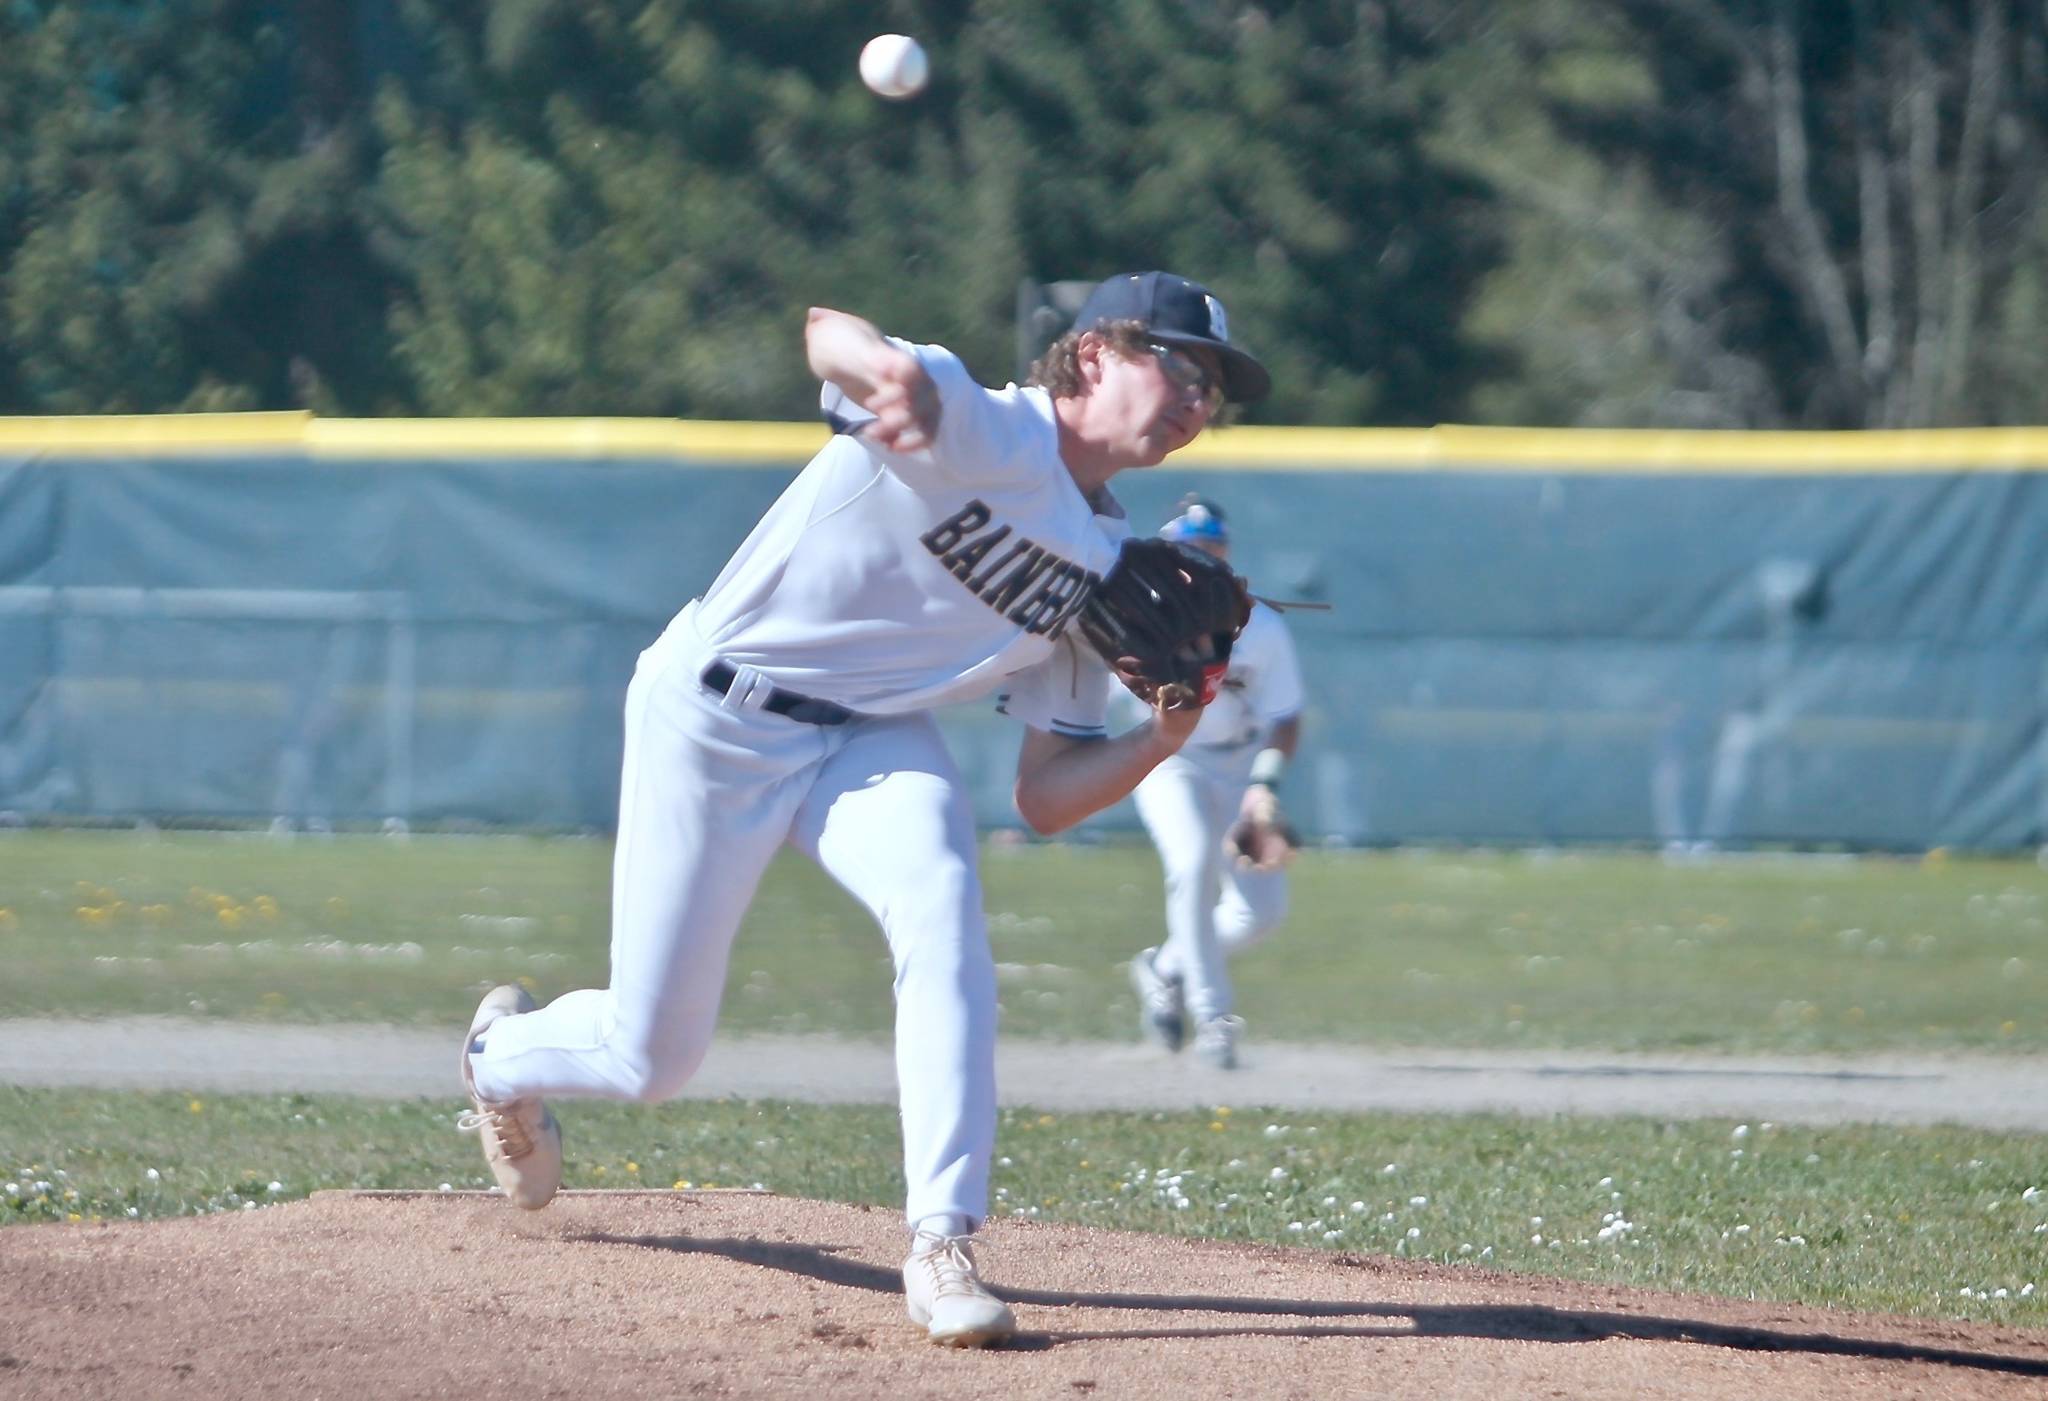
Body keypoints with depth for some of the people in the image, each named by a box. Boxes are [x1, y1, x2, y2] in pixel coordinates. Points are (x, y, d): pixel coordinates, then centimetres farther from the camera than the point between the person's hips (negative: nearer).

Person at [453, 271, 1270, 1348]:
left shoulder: (1105, 573, 1)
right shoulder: (969, 428, -19)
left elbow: (1044, 800, 3)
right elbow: (827, 332, -40)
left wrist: (1163, 738, -16)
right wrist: (883, 372, -63)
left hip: (872, 737, 5)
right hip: (713, 722, -5)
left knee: (941, 903, -28)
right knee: (650, 1059, 1)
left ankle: (942, 1246, -25)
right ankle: (503, 1054, 39)